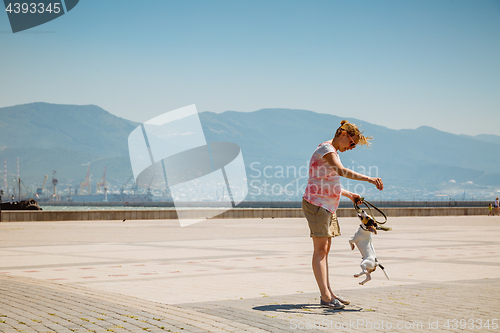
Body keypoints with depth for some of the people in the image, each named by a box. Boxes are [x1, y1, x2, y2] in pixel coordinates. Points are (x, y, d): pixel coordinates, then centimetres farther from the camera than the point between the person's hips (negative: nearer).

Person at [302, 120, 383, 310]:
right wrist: (367, 179, -36)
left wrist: (349, 195, 15)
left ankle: (328, 293, 15)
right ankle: (325, 297, -13)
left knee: (325, 250, 10)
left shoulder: (333, 152, 19)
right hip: (316, 203, -10)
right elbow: (341, 171, -30)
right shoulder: (326, 149, -12)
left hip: (328, 206, 10)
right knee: (320, 249, -11)